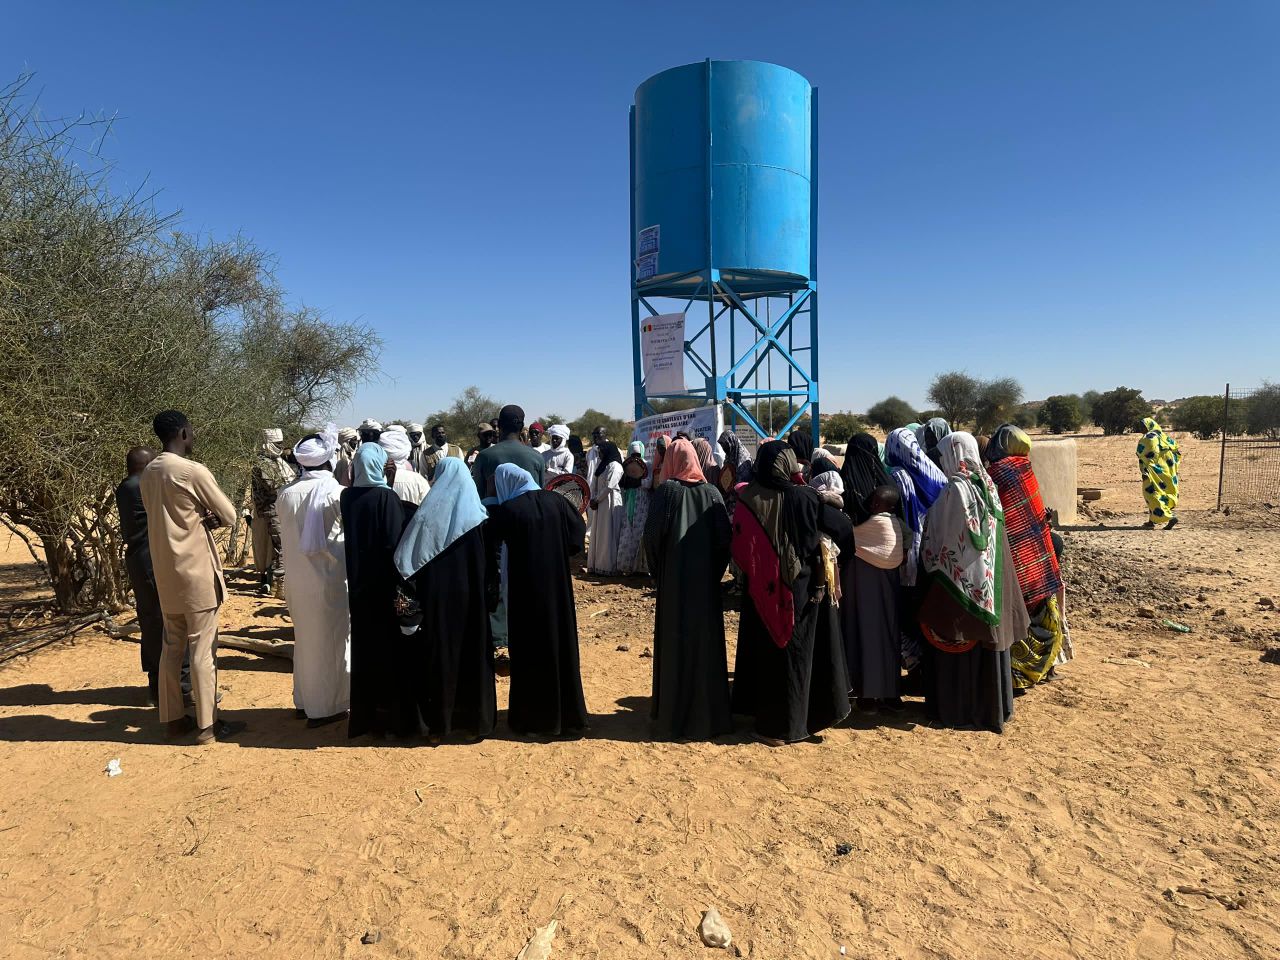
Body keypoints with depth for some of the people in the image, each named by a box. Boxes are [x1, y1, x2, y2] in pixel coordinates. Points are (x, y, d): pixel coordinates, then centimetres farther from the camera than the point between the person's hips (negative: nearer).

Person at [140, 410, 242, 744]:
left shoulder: (147, 474, 8)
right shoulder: (193, 471, -16)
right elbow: (229, 515, -10)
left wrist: (201, 518, -3)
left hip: (166, 572, 8)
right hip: (196, 572, -8)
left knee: (173, 646, 15)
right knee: (203, 649, 0)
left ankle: (174, 717, 23)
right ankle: (208, 724, 7)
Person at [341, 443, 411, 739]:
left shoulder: (347, 497, 0)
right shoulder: (386, 497, -16)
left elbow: (348, 538, 9)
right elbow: (395, 543, -17)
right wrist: (400, 584, -13)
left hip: (357, 583, 5)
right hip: (384, 583, -5)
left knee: (363, 645, 14)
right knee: (388, 645, 7)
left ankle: (364, 713, 24)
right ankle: (388, 711, 14)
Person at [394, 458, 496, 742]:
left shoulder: (427, 514, -7)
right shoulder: (477, 514, -4)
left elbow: (407, 560, -7)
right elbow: (490, 561, -2)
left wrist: (409, 601, -1)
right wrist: (489, 596, 7)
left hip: (436, 598, -1)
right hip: (472, 598, 1)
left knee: (438, 655, 10)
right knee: (474, 654, 12)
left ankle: (438, 724, 18)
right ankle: (478, 721, 20)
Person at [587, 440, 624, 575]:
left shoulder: (615, 466, -13)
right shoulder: (600, 463, 14)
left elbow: (609, 487, -18)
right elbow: (594, 483, 10)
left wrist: (596, 500, -10)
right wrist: (593, 499, -3)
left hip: (610, 504, -9)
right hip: (599, 504, 9)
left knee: (608, 535, -3)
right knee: (597, 534, 12)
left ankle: (608, 566, 5)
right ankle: (597, 564, 20)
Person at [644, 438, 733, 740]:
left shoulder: (666, 491, -7)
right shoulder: (712, 493, 0)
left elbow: (652, 534, -14)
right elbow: (725, 537, -3)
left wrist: (657, 572, -1)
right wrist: (715, 573, 6)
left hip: (674, 582, -2)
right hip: (706, 583, 2)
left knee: (674, 644, 5)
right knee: (706, 642, 11)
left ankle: (673, 718, 13)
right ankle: (709, 715, 20)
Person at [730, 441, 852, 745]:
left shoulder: (747, 500, -11)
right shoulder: (804, 498, -13)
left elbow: (739, 549, -7)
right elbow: (843, 527, -4)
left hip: (761, 591, 1)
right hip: (801, 588, -1)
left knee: (764, 649, 14)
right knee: (794, 651, 14)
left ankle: (767, 723, 23)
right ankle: (788, 724, 26)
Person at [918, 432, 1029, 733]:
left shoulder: (956, 488, -18)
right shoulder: (986, 484, 6)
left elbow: (944, 537, -14)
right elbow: (991, 530, 11)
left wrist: (931, 563, -1)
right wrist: (990, 566, 18)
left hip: (960, 576, -8)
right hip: (988, 576, 8)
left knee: (958, 639, 3)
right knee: (987, 635, 15)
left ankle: (958, 708, 13)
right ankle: (992, 705, 27)